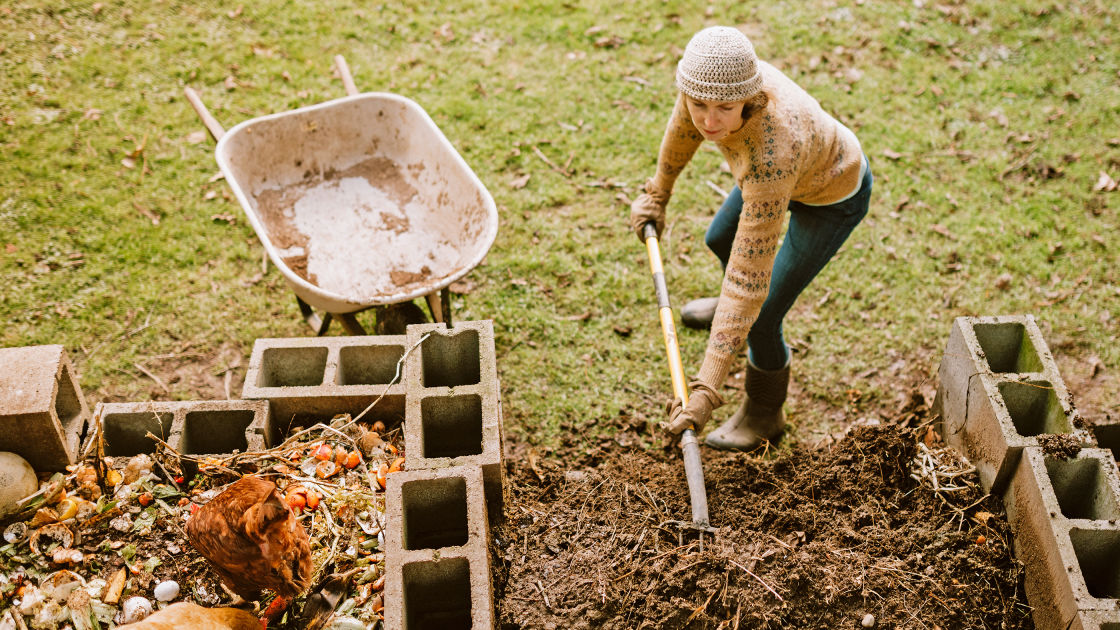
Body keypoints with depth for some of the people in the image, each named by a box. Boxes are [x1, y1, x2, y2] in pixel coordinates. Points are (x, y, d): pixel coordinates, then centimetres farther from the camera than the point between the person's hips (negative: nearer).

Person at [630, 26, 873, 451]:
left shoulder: (770, 157, -48)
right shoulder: (712, 75, -31)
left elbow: (750, 276, -45)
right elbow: (684, 124, -4)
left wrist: (707, 388, -44)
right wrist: (658, 193, 12)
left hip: (833, 198, -7)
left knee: (761, 319, -5)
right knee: (720, 240, 27)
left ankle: (764, 415, 27)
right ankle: (728, 306, 64)